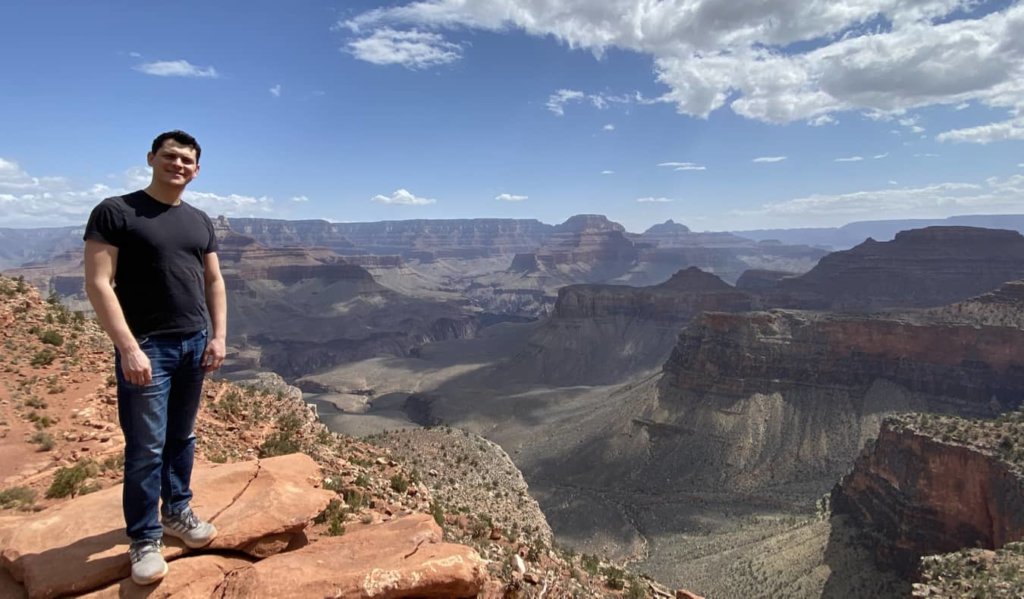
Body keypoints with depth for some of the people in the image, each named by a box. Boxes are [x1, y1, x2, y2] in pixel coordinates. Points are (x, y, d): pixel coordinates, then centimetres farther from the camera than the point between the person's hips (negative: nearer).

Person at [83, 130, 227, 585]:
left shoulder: (200, 221, 11)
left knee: (182, 437, 14)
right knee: (146, 448, 1)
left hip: (194, 344, 5)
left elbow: (214, 281, 14)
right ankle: (144, 539, 15)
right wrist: (128, 348, -19)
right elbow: (98, 284, -13)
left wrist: (218, 336, 4)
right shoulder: (115, 212, -7)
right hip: (146, 346, -5)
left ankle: (176, 512, 31)